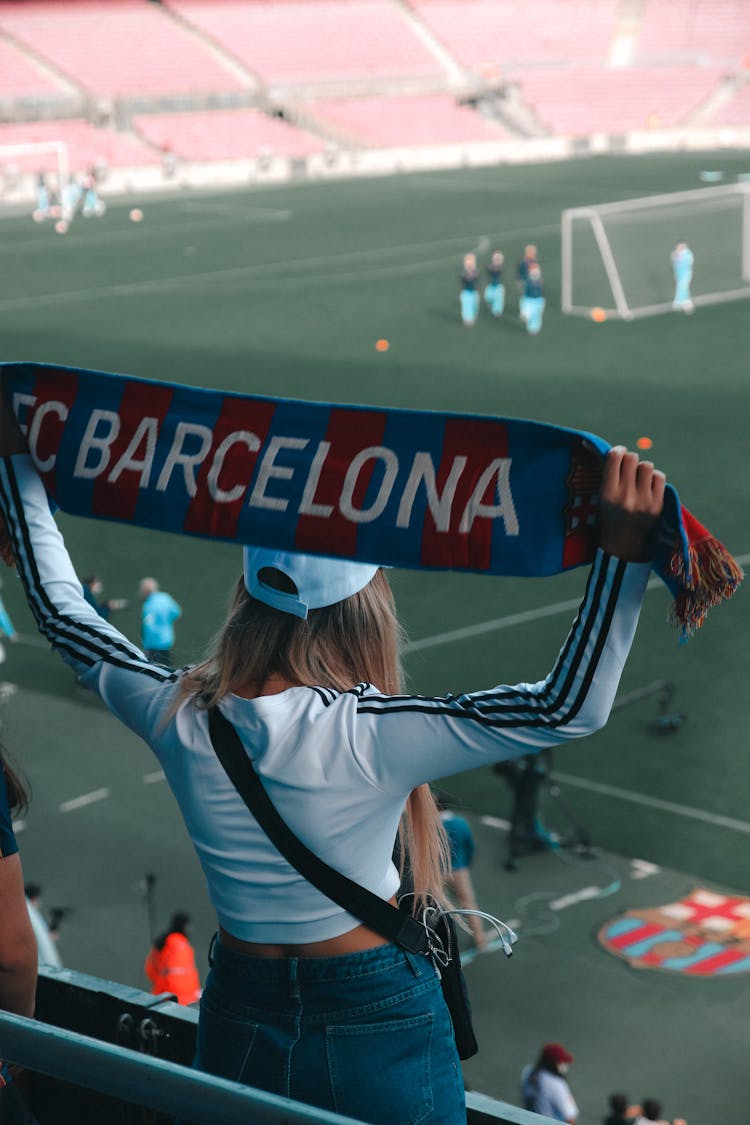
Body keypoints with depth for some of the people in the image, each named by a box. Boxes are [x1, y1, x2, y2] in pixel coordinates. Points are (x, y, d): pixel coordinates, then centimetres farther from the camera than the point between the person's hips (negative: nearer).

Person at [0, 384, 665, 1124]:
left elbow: (60, 611, 5)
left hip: (236, 1028, 4)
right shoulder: (365, 737, -27)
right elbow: (569, 708, -29)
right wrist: (623, 549, -34)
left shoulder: (176, 717, -13)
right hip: (378, 1027, -4)